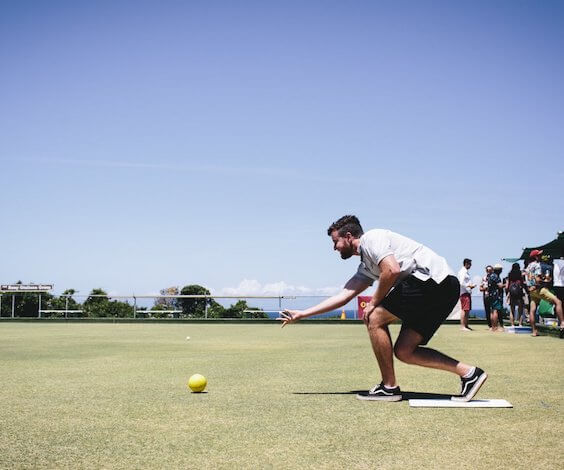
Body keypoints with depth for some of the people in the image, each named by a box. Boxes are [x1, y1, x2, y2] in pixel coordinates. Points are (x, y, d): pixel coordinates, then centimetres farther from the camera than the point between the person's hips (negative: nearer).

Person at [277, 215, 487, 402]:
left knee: (375, 318, -4)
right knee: (404, 351, 7)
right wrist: (301, 314, 26)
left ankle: (389, 387, 3)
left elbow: (392, 270, -19)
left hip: (433, 277, -10)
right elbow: (343, 296, 25)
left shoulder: (371, 238, -3)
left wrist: (374, 302, -5)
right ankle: (468, 373, 7)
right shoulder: (365, 267, 25)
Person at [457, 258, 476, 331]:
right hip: (464, 293, -10)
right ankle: (462, 326, -13)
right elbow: (461, 283, -20)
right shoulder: (463, 272, -11)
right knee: (464, 309, -12)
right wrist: (469, 286, -15)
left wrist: (471, 285, 11)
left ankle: (466, 326, 15)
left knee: (467, 310, 11)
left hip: (468, 293, 10)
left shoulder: (466, 272, 20)